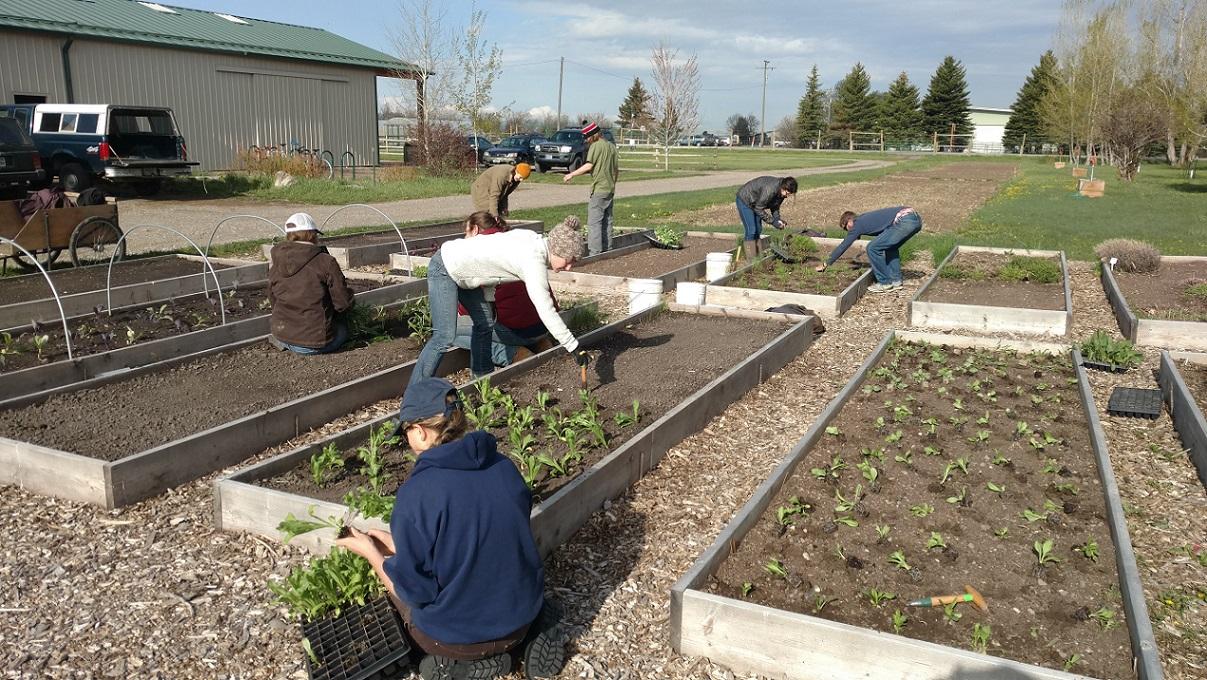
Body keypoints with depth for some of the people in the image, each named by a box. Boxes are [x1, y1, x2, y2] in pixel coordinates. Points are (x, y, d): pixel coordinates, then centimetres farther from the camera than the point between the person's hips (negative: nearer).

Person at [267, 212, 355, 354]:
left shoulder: (275, 267, 1)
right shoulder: (326, 262, -16)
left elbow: (274, 301, 13)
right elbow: (344, 303, -13)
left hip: (282, 335, 6)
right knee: (343, 328, 27)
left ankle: (284, 343, 16)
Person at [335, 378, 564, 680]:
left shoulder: (416, 493, -23)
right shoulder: (505, 467, -6)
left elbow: (413, 590, -16)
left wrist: (371, 552, 2)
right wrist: (399, 544, 12)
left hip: (458, 633, -4)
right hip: (522, 612, 5)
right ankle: (532, 628, 11)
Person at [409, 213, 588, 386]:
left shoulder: (535, 240, -1)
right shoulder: (534, 261, -28)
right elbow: (546, 311, -32)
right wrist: (574, 348, -28)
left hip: (461, 268, 10)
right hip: (444, 270, -10)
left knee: (485, 324, 16)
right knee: (445, 337, -15)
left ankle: (483, 377, 31)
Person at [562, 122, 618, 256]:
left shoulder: (595, 146, -10)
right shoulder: (611, 146, 13)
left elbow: (589, 166, -18)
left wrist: (572, 174, -11)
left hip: (599, 189, -8)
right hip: (610, 189, 8)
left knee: (594, 222, -8)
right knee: (607, 221, 15)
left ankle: (594, 253, -13)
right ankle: (607, 249, 18)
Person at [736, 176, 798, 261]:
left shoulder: (781, 192, -10)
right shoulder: (770, 189, -36)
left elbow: (775, 207, 5)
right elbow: (758, 209, -28)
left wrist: (778, 219, -12)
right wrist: (773, 222, -27)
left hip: (754, 202, 9)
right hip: (744, 200, -9)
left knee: (758, 230, 6)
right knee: (751, 230, -14)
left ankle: (756, 258, 11)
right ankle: (751, 260, -12)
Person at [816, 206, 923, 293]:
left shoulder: (858, 225, 6)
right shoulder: (866, 218, 29)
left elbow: (843, 246, 10)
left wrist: (825, 264, 19)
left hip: (904, 221, -9)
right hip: (916, 218, 9)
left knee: (873, 248, -1)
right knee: (891, 247, 29)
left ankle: (884, 283, 6)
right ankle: (895, 280, 24)